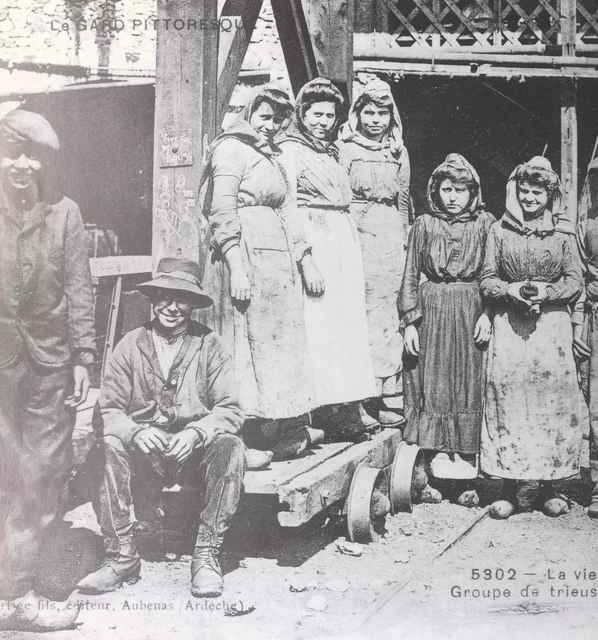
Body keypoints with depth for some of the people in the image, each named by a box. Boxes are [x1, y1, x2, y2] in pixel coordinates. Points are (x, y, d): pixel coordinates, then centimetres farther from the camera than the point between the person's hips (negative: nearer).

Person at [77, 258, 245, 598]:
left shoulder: (210, 345, 0)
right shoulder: (131, 344, 3)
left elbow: (230, 409, -6)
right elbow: (108, 408, -2)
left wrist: (195, 433, -25)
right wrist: (136, 432, -23)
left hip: (195, 452, -1)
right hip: (144, 452, 1)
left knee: (230, 445, -30)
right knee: (110, 445, -29)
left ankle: (207, 555, -19)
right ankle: (122, 556, -18)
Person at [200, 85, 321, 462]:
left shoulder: (270, 156, 23)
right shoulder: (232, 148, -4)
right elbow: (222, 212, -14)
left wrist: (306, 260, 15)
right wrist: (236, 268, -21)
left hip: (277, 258, 9)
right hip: (246, 255, -9)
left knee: (279, 342, 10)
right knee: (248, 341, -8)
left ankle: (287, 430, 18)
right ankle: (242, 441, -3)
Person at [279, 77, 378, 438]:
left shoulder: (333, 154, 22)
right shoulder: (291, 151, -3)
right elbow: (288, 211, -12)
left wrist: (355, 253, 16)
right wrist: (306, 262, -19)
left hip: (345, 243, 8)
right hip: (314, 243, -8)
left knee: (350, 322, 5)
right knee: (322, 323, -9)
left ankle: (351, 406, 9)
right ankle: (334, 409, -5)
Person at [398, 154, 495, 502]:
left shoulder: (485, 223, 4)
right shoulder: (424, 225, 5)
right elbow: (411, 275, 4)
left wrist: (488, 314, -8)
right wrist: (410, 321, -2)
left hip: (472, 310, 0)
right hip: (433, 311, 0)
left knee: (470, 383, 1)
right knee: (433, 383, 0)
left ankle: (466, 458, 8)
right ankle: (438, 457, 6)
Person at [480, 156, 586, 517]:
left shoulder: (564, 233, 8)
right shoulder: (500, 231, 8)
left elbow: (575, 281, 5)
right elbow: (487, 280, 8)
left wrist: (546, 292, -12)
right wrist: (509, 290, -11)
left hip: (552, 322, 0)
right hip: (510, 324, 0)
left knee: (554, 399, -3)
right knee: (508, 397, -6)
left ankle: (549, 487, 6)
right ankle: (514, 487, 1)